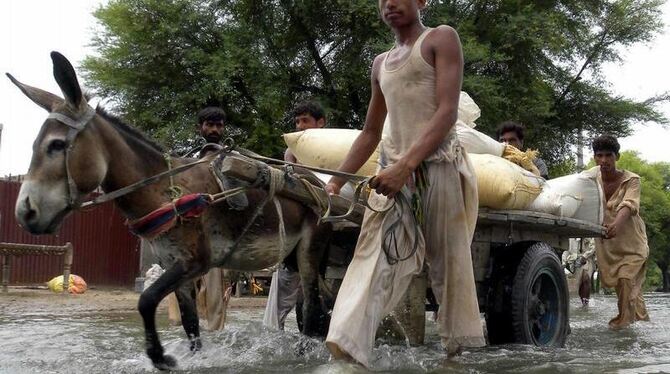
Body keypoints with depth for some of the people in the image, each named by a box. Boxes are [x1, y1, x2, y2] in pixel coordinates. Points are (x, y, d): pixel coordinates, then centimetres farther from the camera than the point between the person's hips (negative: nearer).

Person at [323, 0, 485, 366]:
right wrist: (335, 182, 19)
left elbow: (447, 111, -10)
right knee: (373, 265, -9)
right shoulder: (381, 64, 23)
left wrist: (407, 163, -22)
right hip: (393, 173, 5)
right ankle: (344, 353, -19)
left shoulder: (441, 38, 4)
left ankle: (458, 352, 11)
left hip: (438, 166, -5)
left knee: (447, 264, 0)